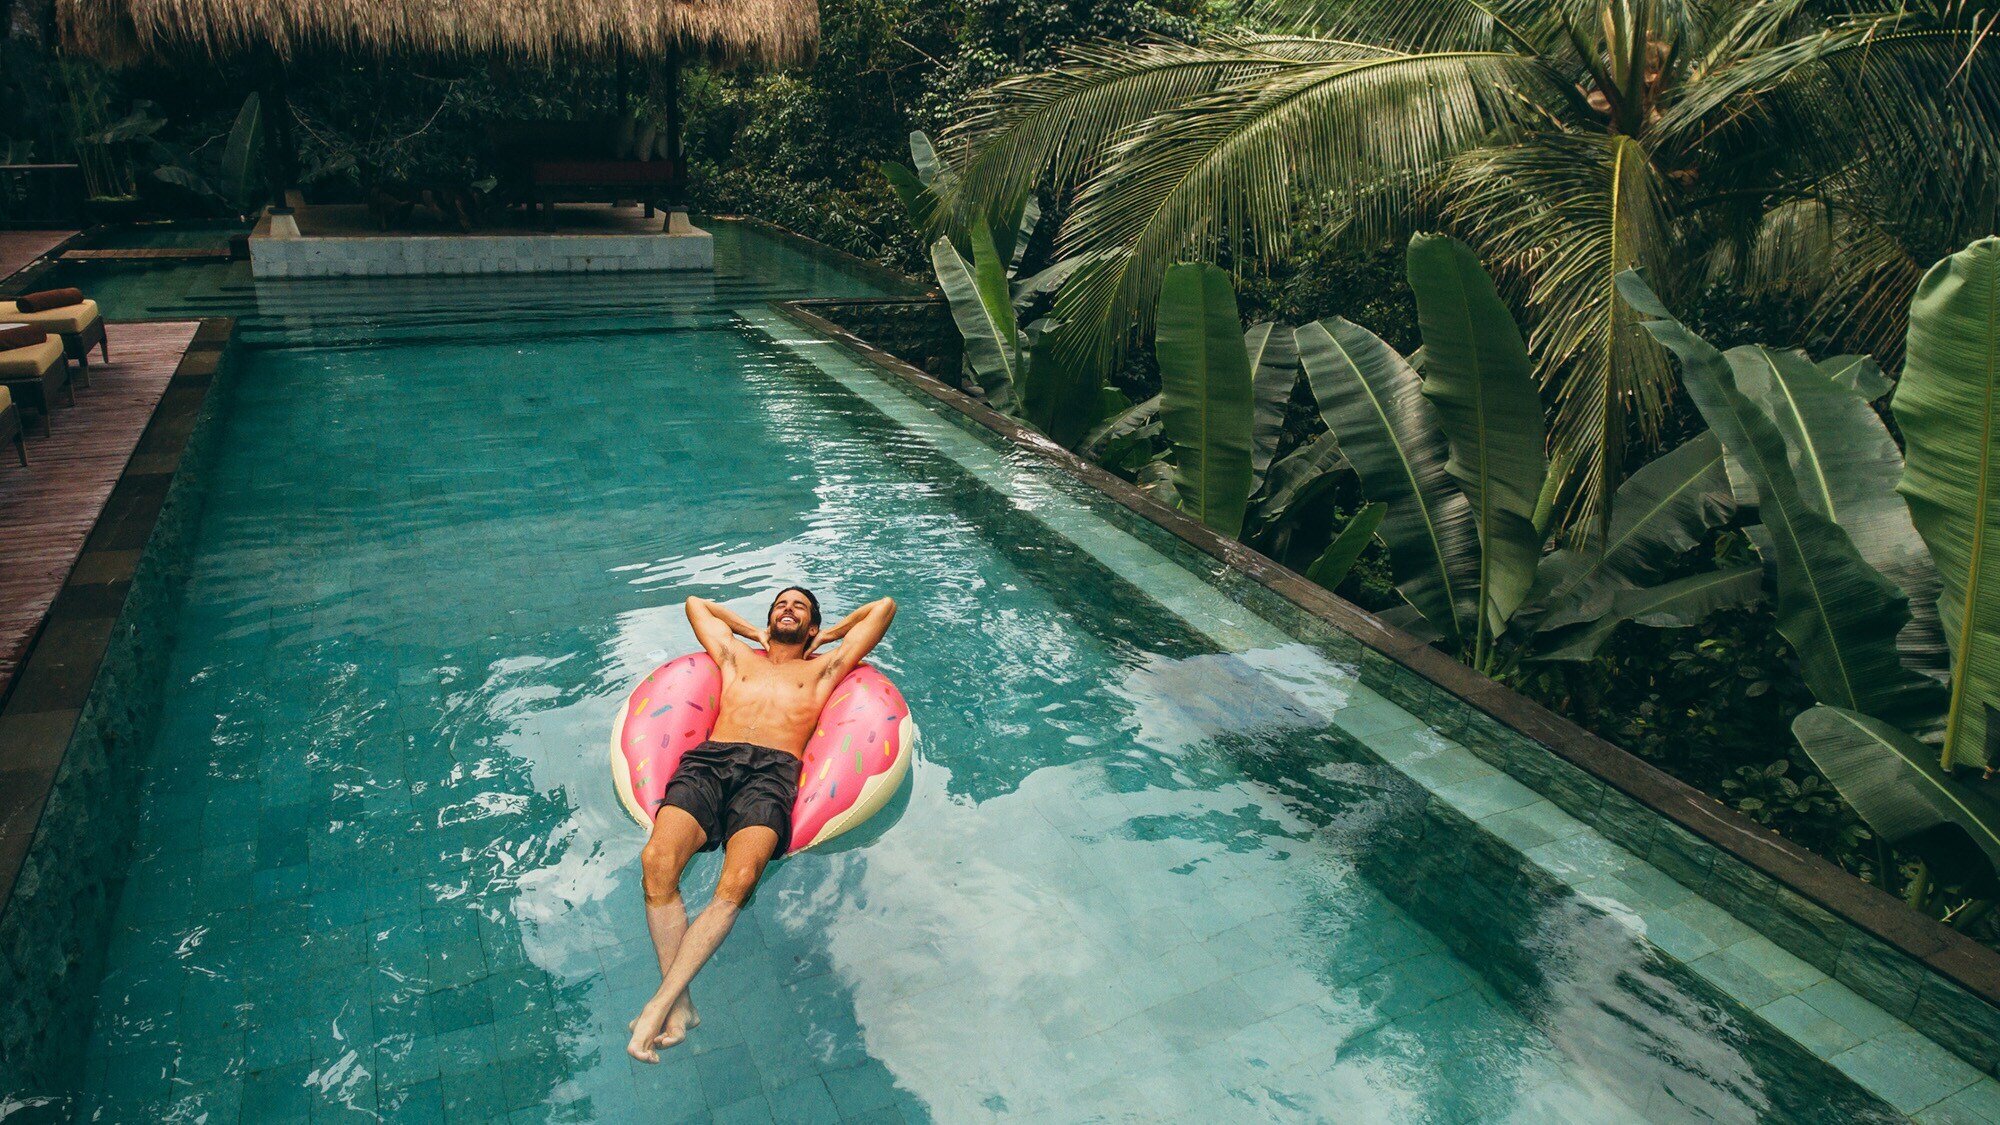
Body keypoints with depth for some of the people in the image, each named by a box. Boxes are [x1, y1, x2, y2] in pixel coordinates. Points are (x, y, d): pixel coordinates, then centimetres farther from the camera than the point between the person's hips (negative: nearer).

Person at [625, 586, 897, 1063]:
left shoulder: (822, 669, 31)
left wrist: (825, 637, 41)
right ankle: (679, 1005, -29)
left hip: (772, 771, -2)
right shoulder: (737, 658, 36)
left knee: (738, 881, -33)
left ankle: (660, 1003, -35)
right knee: (656, 862, -30)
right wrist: (756, 633, 46)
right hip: (709, 760, 2)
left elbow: (883, 606, 33)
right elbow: (695, 603, 51)